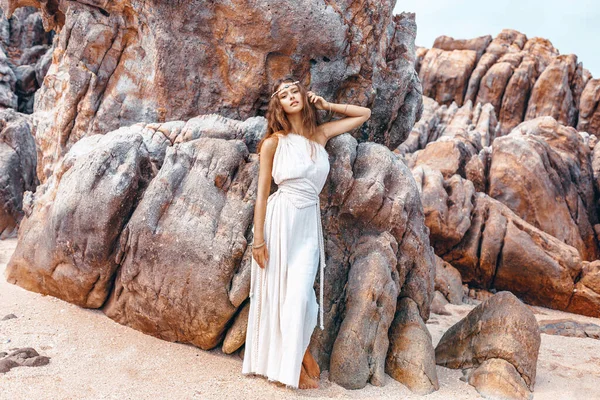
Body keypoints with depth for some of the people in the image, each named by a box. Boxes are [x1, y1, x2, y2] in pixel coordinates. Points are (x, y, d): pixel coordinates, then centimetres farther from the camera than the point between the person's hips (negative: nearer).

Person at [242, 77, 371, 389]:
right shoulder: (273, 143, -2)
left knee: (299, 295, -2)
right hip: (280, 220, -2)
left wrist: (326, 106, 11)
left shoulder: (320, 135, 7)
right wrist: (258, 239, -8)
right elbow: (262, 193, -3)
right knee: (276, 293, 3)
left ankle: (294, 366, 19)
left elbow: (364, 114, 19)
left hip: (309, 223, 2)